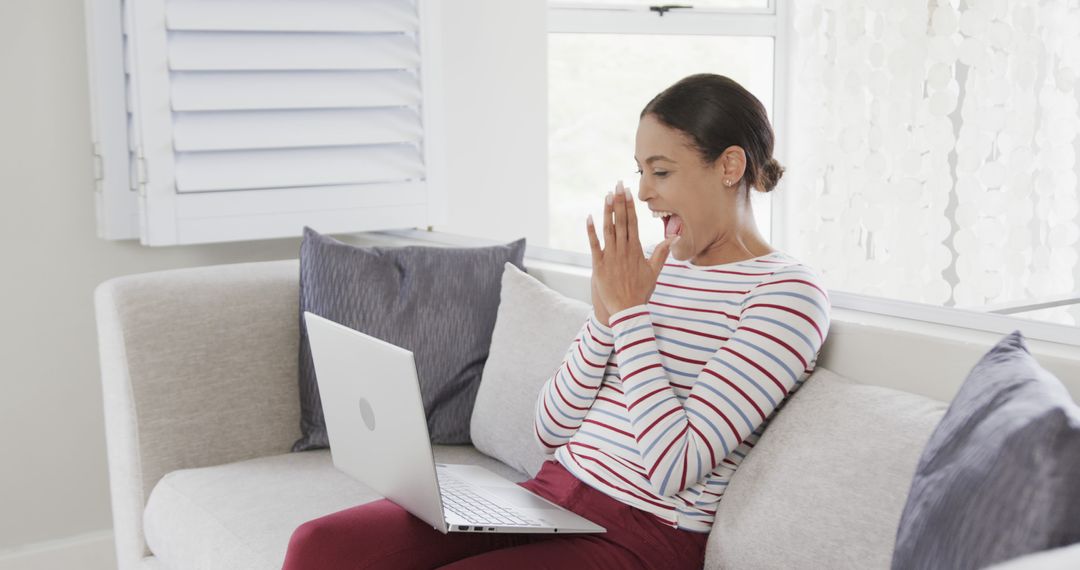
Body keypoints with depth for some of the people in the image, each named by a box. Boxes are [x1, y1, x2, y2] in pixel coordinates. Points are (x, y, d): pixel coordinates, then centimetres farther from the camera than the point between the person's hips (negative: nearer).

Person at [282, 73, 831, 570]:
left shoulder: (788, 294, -8)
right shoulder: (652, 268, 13)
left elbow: (674, 469, -17)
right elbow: (550, 432, 10)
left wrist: (631, 310, -11)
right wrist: (606, 314, -4)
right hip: (547, 493, 7)